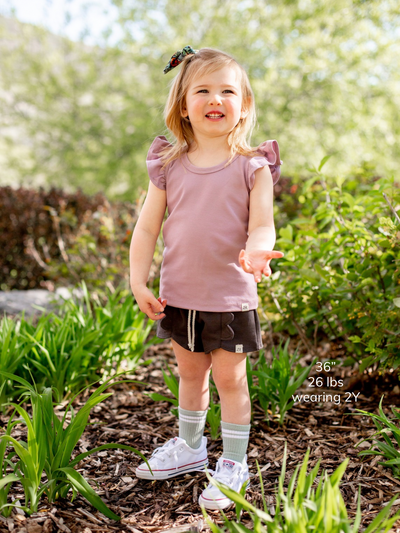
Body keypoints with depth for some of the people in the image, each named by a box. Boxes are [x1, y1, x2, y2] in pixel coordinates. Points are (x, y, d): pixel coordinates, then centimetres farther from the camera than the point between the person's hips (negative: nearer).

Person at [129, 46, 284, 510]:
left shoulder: (252, 167, -7)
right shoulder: (169, 166, 0)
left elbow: (262, 225, -13)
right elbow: (147, 227, 2)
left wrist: (255, 250, -36)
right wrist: (138, 282, -6)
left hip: (231, 295, -3)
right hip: (179, 294, 3)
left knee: (230, 378, 7)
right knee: (190, 373, 19)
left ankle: (233, 463, 26)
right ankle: (190, 446, 41)